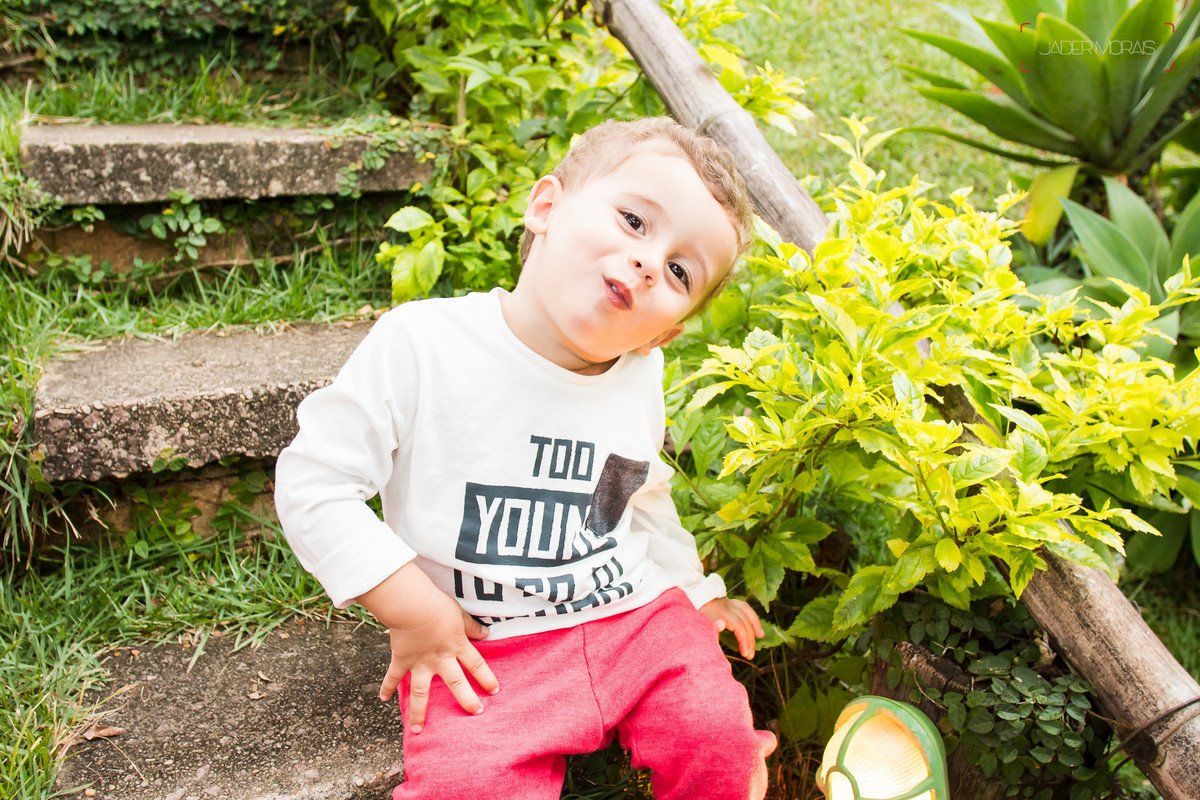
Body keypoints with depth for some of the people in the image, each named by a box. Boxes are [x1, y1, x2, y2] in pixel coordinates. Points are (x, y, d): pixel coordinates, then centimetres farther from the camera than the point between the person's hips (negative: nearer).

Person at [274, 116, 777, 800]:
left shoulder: (641, 374, 1)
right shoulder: (420, 345, -16)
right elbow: (311, 485, -12)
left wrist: (696, 588, 21)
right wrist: (414, 609, -14)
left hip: (638, 615, 4)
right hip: (480, 647, -3)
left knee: (720, 741, -12)